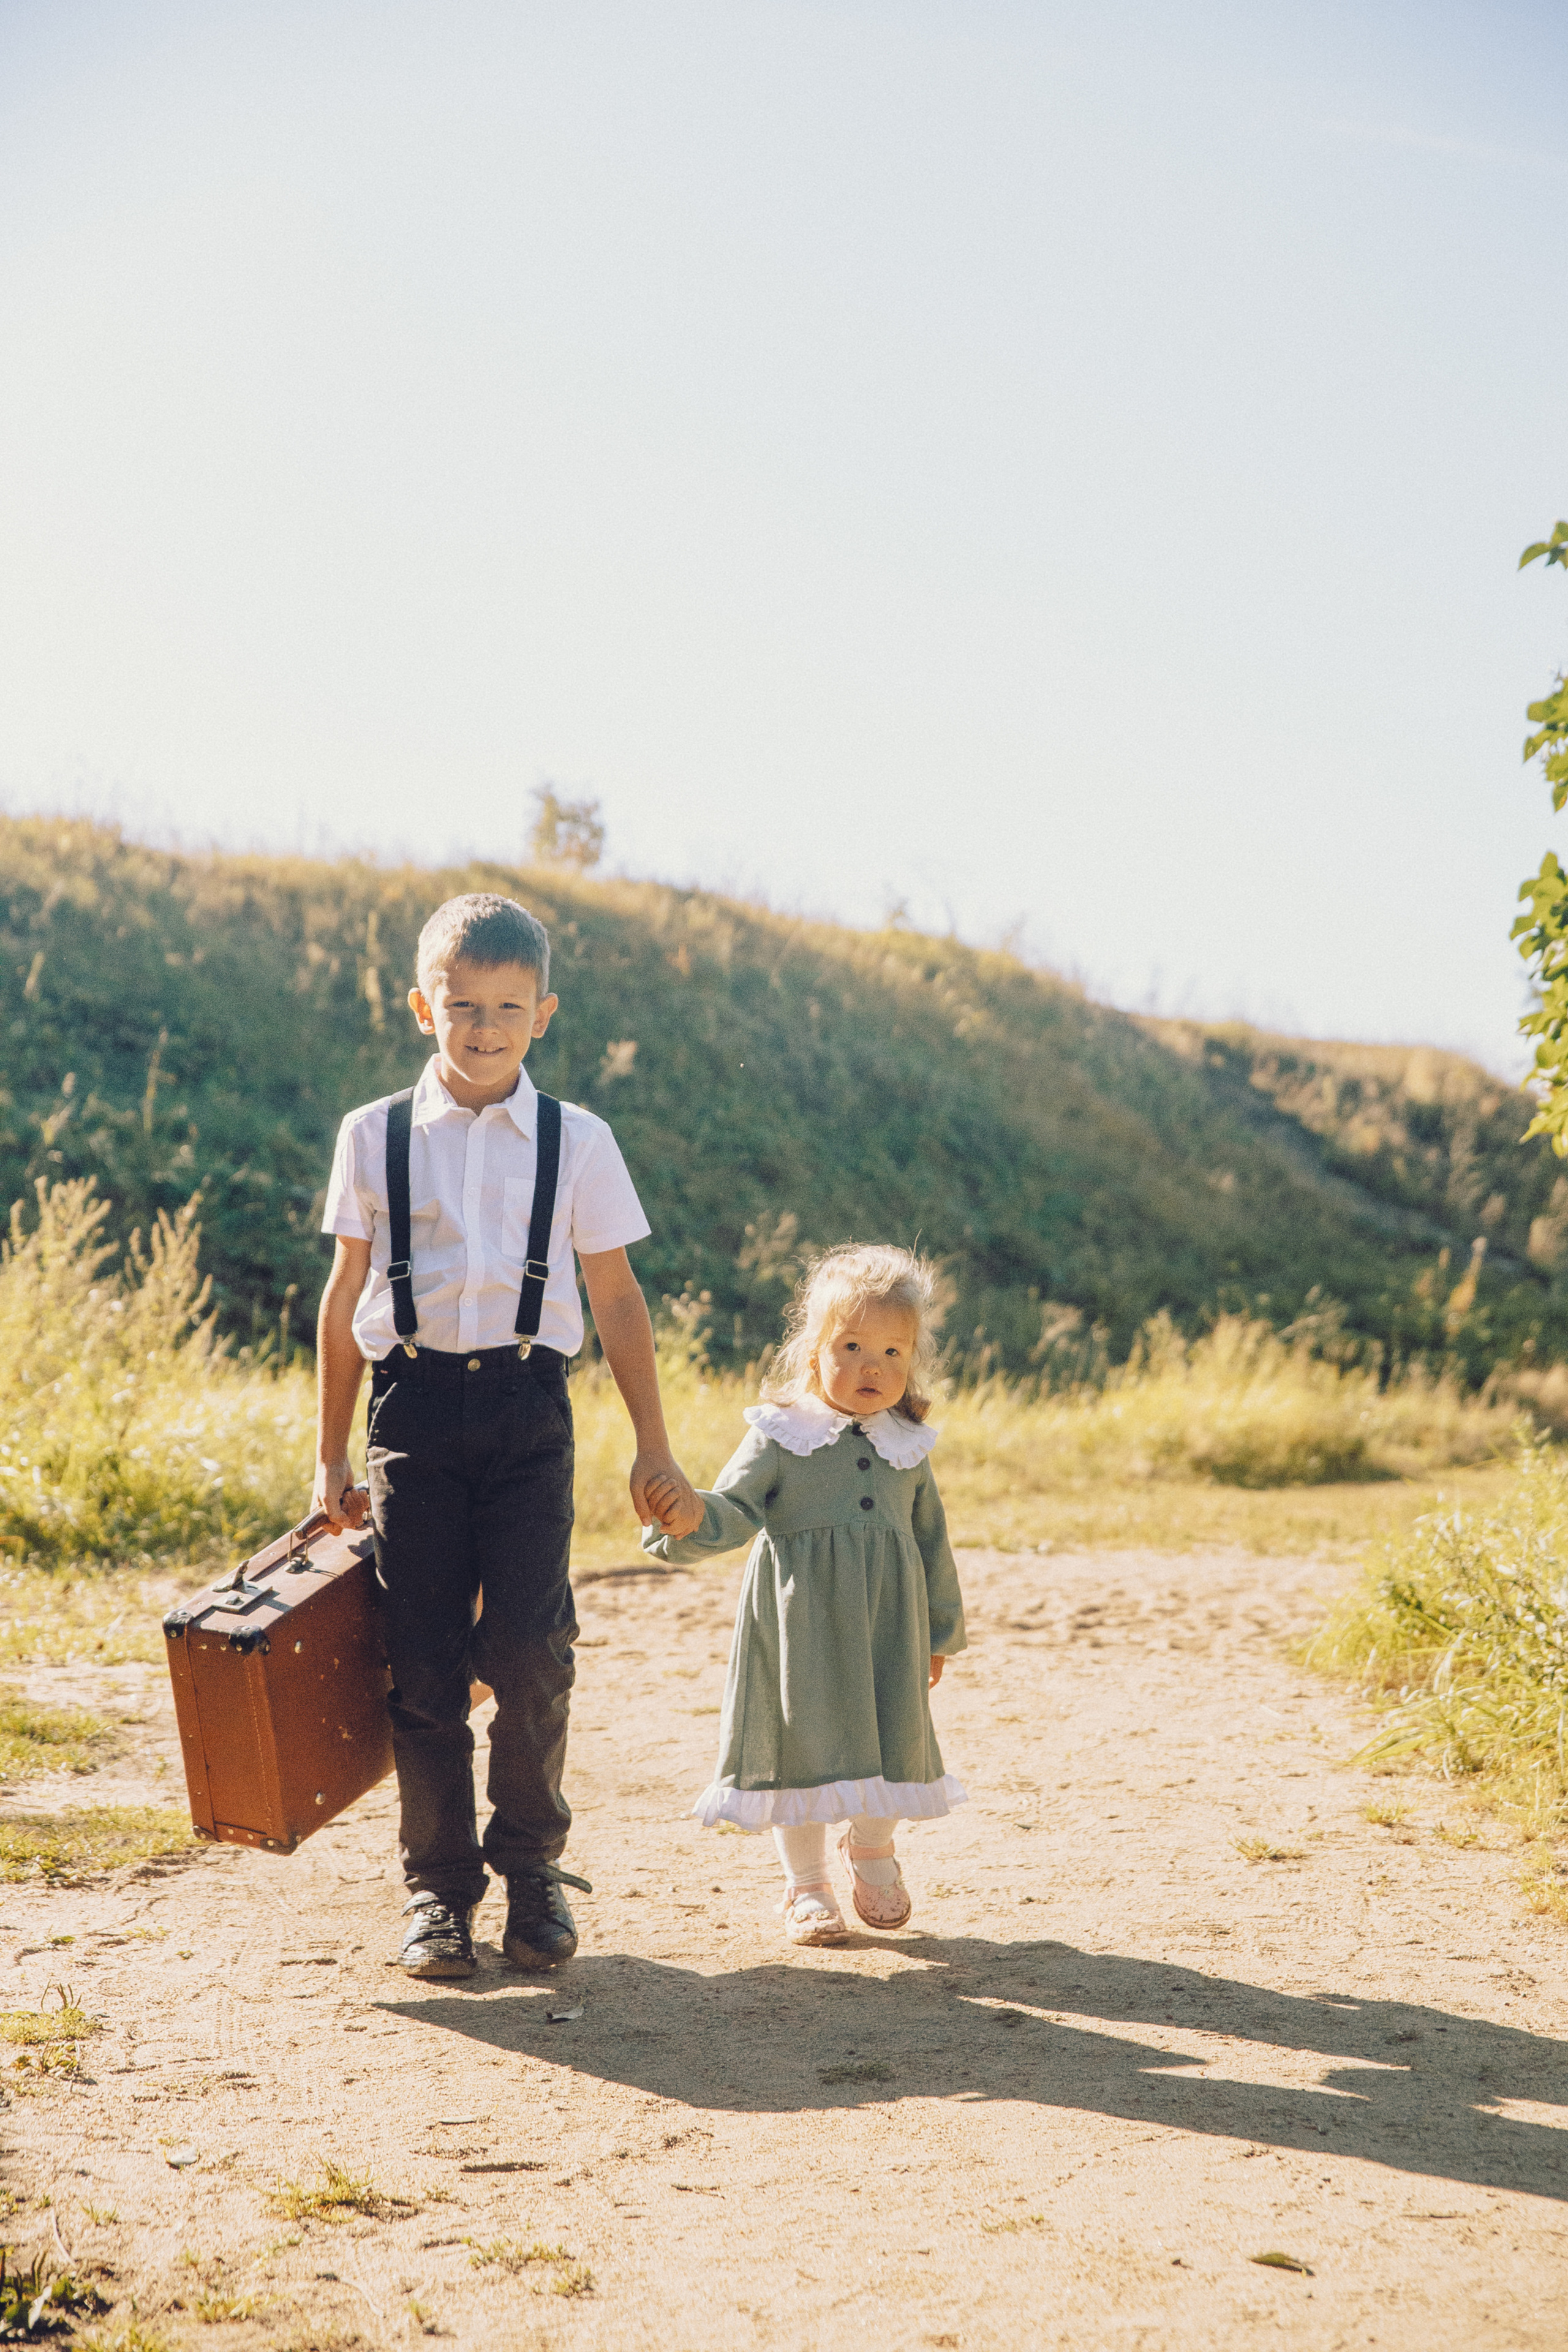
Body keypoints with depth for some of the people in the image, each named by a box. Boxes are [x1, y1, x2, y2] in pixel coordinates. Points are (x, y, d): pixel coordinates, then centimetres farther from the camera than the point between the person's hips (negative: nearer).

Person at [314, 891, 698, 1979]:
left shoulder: (577, 1142, 6)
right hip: (414, 1398, 1)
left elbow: (617, 1299, 9)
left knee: (529, 1648, -8)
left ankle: (531, 1864, 13)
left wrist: (654, 1447, 7)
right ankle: (438, 1884, 15)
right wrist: (334, 1454, 11)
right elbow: (347, 1294, 11)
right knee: (424, 1659, 1)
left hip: (526, 1403, 0)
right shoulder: (376, 1137, 6)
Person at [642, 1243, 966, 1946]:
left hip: (888, 1627, 3)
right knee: (803, 1741, 3)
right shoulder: (780, 1437, -6)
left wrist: (940, 1629, 17)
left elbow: (931, 1539, 14)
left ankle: (871, 1852, 36)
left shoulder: (907, 1448, 6)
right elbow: (734, 1512, -10)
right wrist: (687, 1520, -32)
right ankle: (806, 1884, 22)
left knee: (891, 1743, 6)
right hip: (800, 1627, -3)